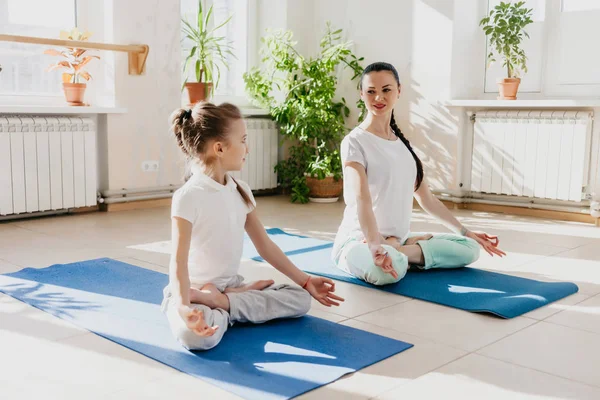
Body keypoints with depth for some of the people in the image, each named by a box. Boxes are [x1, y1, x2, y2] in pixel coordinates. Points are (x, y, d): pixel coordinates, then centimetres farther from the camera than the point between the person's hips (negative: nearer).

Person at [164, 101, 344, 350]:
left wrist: (305, 281, 6)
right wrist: (183, 306, -42)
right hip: (193, 291, -7)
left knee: (301, 299, -6)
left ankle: (221, 301, -10)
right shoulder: (188, 197, -18)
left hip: (231, 284, 7)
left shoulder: (240, 191, 4)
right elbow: (178, 261, -25)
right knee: (195, 335, -39)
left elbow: (265, 246, 8)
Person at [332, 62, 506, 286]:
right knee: (388, 271, -41)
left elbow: (427, 199, 17)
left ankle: (396, 251, -6)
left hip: (399, 239, 8)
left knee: (469, 247, -4)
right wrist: (374, 245, -39)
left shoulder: (403, 143, 13)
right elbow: (361, 199, -24)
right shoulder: (355, 142, -10)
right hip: (359, 240, -8)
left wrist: (466, 232, 14)